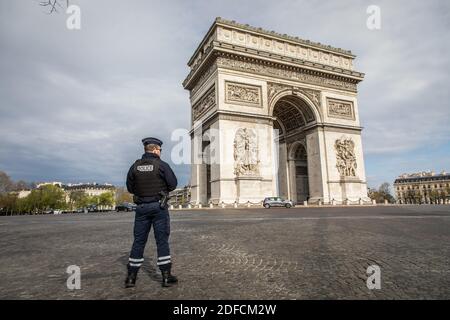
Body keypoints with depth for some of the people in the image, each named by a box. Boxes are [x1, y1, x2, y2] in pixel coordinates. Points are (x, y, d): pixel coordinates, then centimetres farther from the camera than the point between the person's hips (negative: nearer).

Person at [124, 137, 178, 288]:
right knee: (162, 240, 4)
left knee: (139, 241, 12)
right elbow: (173, 185, -8)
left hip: (141, 207, 4)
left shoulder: (135, 166, 3)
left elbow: (130, 188, 8)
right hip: (159, 206, -3)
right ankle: (166, 276, 10)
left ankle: (131, 277, 18)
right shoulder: (162, 165, -9)